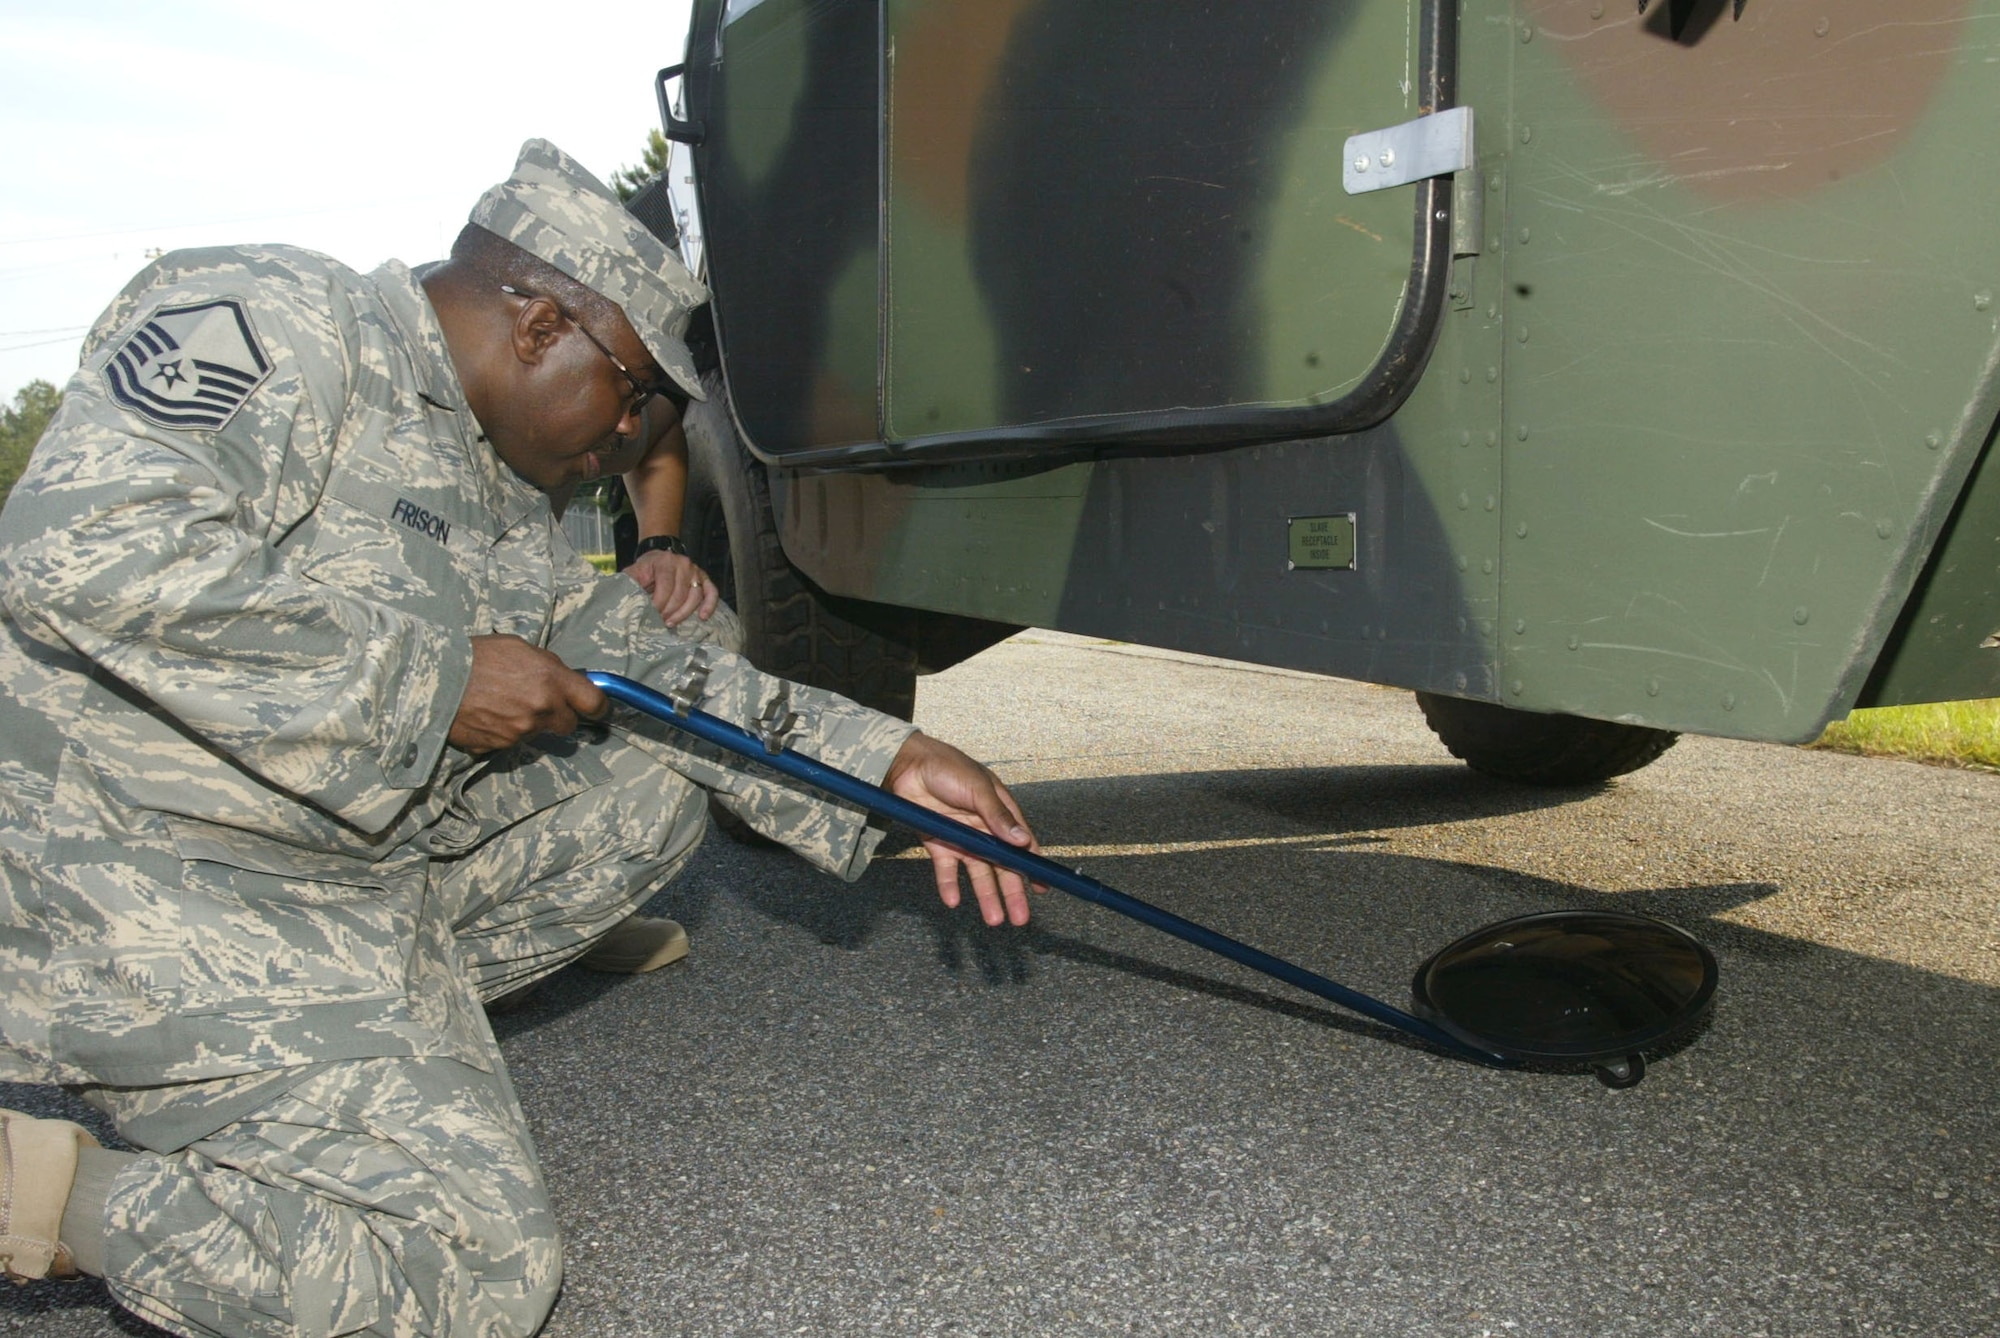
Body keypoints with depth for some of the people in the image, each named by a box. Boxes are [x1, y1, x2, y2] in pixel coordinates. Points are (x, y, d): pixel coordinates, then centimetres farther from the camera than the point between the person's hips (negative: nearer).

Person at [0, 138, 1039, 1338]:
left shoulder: (506, 501, 14)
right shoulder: (270, 324, -13)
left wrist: (887, 761, 5)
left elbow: (647, 659, 13)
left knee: (652, 774, 6)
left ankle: (382, 1017, 6)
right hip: (158, 892, -9)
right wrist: (432, 677, -23)